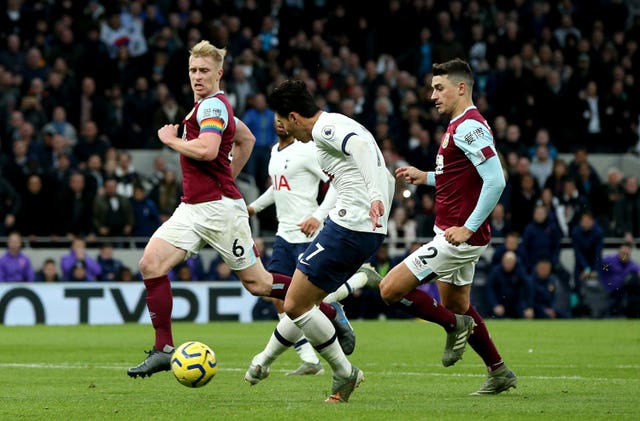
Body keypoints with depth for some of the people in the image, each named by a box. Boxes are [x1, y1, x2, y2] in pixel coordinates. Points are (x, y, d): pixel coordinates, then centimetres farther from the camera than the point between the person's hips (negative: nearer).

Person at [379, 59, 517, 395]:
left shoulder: (468, 126, -18)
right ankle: (499, 373, 29)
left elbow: (496, 180, -26)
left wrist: (468, 228, -25)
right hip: (451, 233, 11)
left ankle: (455, 326, 4)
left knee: (391, 289, -11)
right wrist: (425, 177, 15)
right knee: (456, 306, 21)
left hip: (459, 237, -11)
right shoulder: (459, 126, 15)